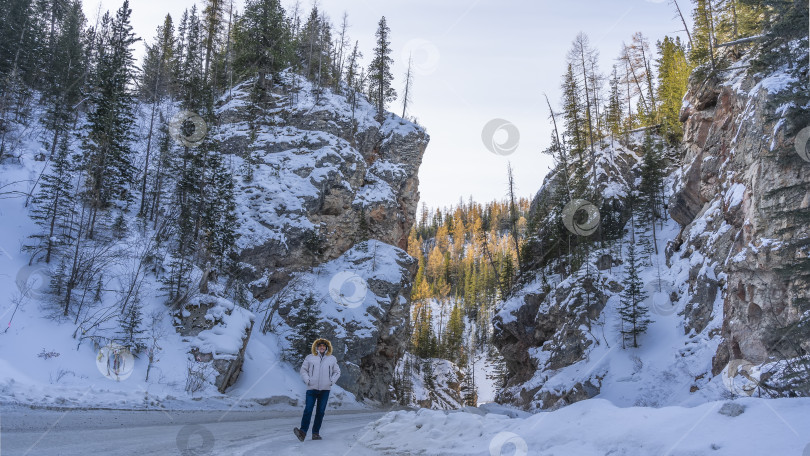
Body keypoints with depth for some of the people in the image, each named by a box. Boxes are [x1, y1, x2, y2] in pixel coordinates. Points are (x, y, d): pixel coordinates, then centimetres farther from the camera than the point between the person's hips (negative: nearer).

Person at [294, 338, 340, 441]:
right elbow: (303, 370, 11)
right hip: (312, 389, -2)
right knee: (308, 410, -12)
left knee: (320, 411, 3)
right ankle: (303, 431, -15)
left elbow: (337, 372, 18)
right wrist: (307, 380, -2)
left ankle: (316, 432, 10)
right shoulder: (310, 358, 6)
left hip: (325, 390, 2)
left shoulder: (332, 359, 10)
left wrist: (331, 381, 4)